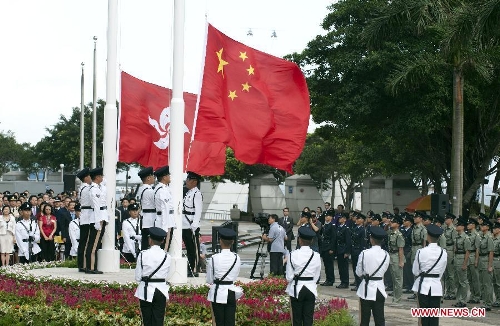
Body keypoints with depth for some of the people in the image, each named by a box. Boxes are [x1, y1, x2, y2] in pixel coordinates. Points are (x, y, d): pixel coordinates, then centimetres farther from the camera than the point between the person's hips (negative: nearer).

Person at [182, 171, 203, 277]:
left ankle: (194, 271, 0)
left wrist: (194, 226, -21)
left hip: (192, 228, -9)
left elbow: (198, 211, -16)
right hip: (185, 227, 9)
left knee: (194, 249, -3)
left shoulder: (197, 194, -10)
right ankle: (190, 270, 18)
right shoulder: (188, 193, 16)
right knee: (189, 249, 13)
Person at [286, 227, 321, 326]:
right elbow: (316, 276, 2)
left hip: (296, 289, -2)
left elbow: (289, 277, -7)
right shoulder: (316, 256, -5)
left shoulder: (293, 255, -12)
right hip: (311, 289, 2)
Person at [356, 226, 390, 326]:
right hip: (379, 288, 2)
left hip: (366, 288, -2)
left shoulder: (364, 253, -12)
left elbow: (358, 272, -3)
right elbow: (384, 270, 5)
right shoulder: (386, 255, -5)